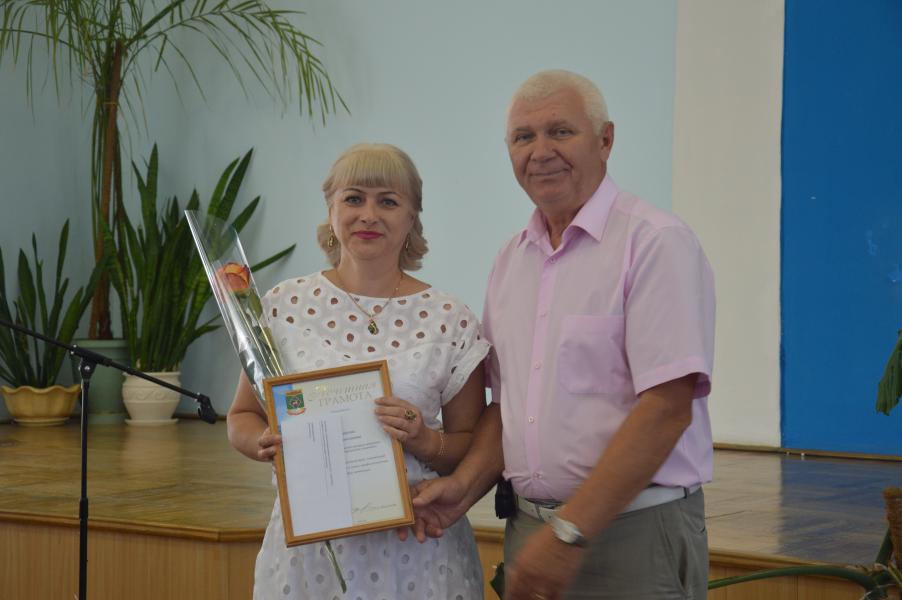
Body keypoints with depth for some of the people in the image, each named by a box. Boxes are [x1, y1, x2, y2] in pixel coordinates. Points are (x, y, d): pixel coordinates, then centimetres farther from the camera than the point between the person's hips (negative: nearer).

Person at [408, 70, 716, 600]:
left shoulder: (655, 242, -12)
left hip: (634, 532, -6)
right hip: (531, 528, 6)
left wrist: (570, 532, -21)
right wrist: (467, 485, 0)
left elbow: (667, 408, -19)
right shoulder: (511, 259, 11)